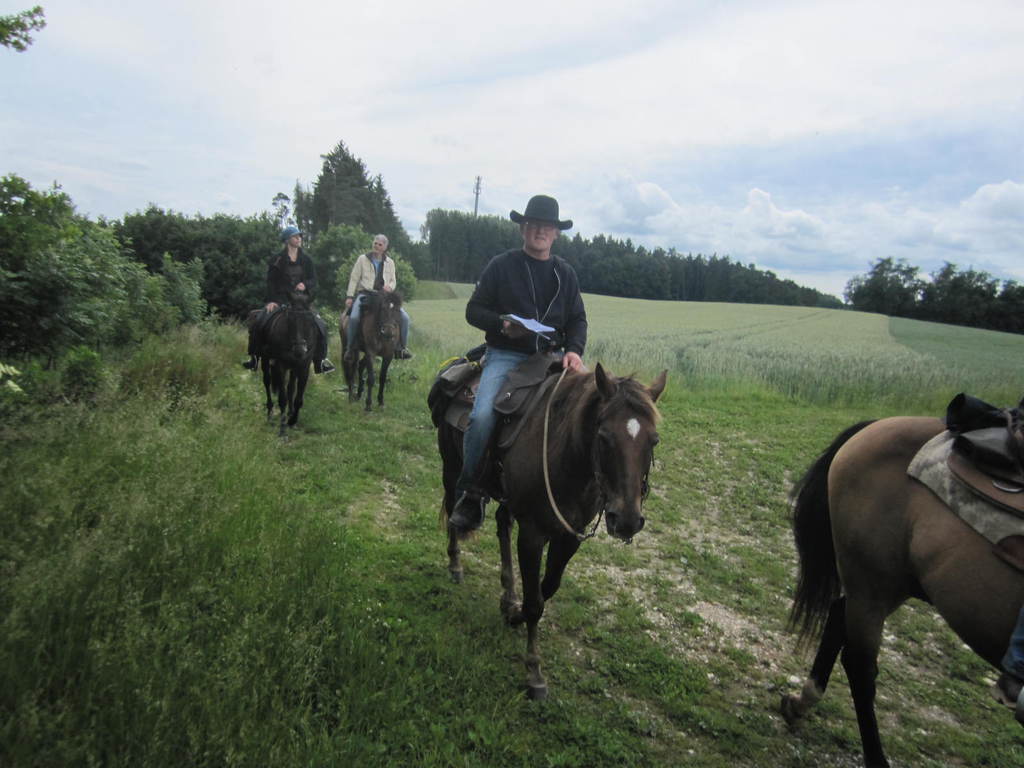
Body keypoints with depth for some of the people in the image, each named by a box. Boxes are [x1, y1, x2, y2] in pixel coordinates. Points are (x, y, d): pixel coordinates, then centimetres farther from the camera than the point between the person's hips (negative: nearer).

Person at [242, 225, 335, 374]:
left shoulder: (306, 260, 10)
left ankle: (321, 359, -2)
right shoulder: (277, 260, 2)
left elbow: (314, 280, 8)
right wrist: (271, 300, -12)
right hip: (280, 299, -2)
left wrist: (305, 285, -14)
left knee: (321, 326, -15)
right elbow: (271, 282, -1)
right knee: (259, 324, -19)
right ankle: (254, 357, -3)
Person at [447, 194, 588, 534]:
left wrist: (574, 350, -7)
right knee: (482, 416, -26)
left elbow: (577, 319, 14)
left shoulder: (565, 273, 15)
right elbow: (474, 310, 5)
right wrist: (503, 324, -14)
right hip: (505, 355, -3)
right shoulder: (501, 265, 6)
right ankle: (470, 494, -7)